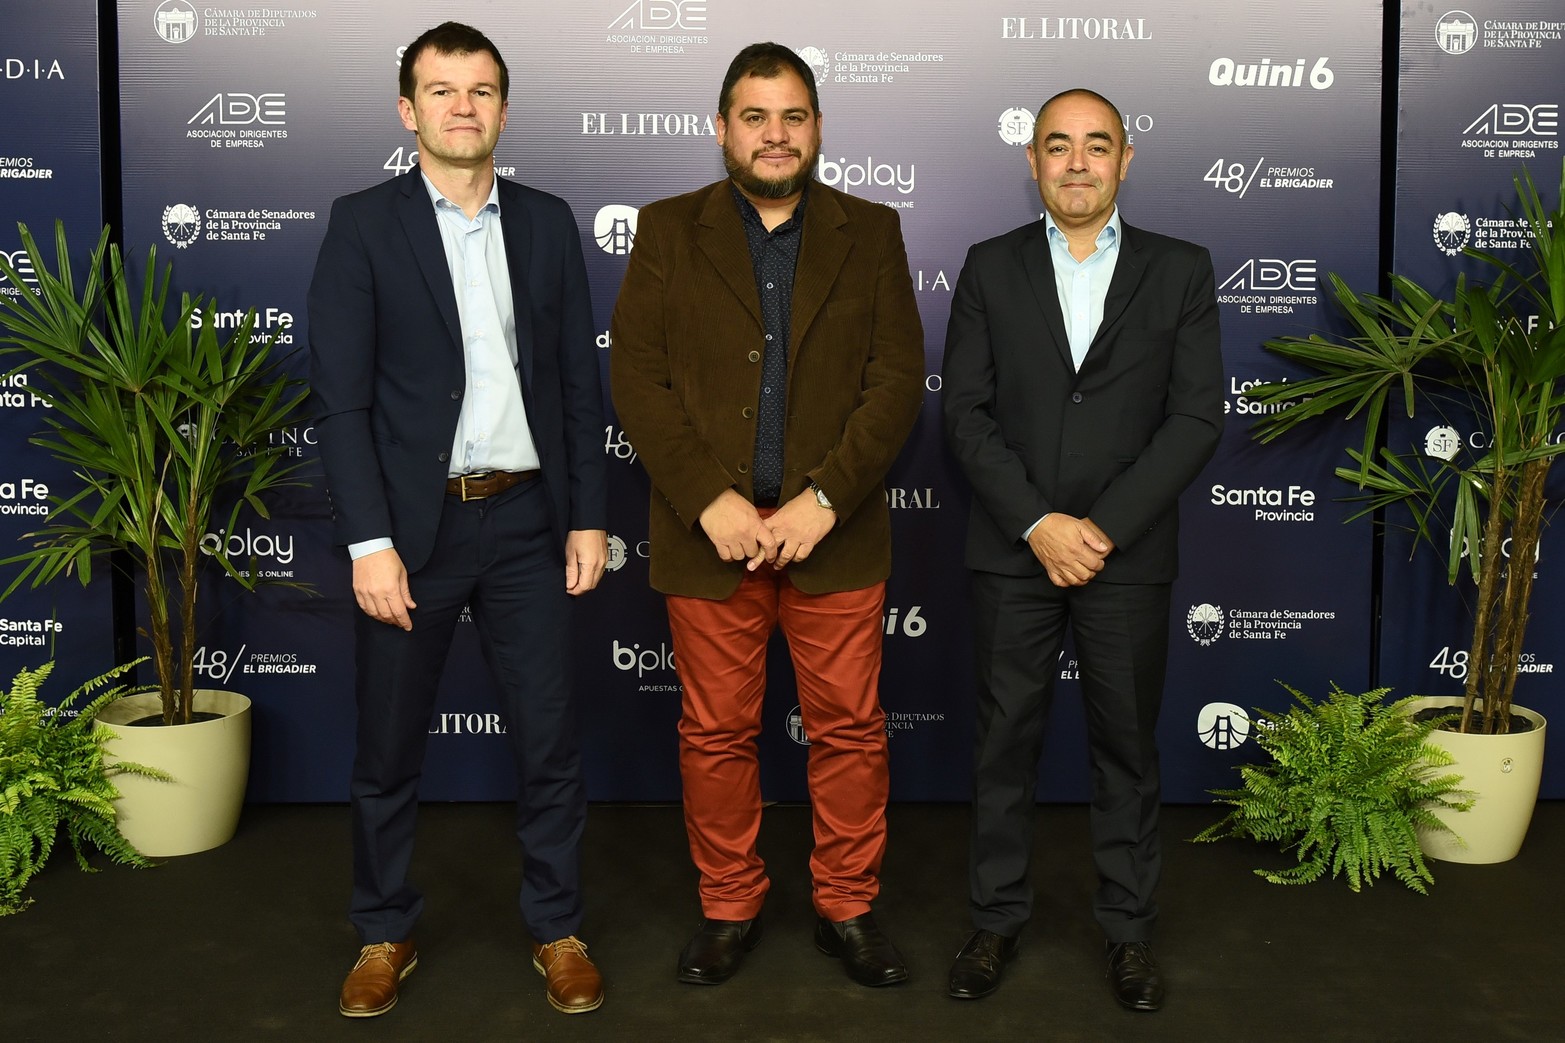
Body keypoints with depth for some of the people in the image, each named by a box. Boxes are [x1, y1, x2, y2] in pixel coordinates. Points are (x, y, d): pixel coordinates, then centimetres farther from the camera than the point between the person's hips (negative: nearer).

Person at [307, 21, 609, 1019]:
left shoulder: (548, 222, 7)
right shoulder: (363, 223, -2)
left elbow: (581, 380, 8)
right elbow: (342, 398, -7)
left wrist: (588, 515, 3)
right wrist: (369, 541, -13)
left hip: (528, 519, 2)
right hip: (412, 524, -2)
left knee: (550, 738, 7)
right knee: (389, 747, 10)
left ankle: (558, 926, 25)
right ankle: (386, 931, 29)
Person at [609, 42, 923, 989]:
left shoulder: (871, 233, 6)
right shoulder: (669, 231, 5)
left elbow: (897, 380, -1)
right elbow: (636, 378, -2)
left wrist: (823, 500, -12)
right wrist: (709, 501, -13)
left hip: (835, 531, 1)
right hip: (710, 533, 0)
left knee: (851, 727, 7)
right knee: (716, 732, 9)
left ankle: (848, 908, 25)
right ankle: (729, 908, 27)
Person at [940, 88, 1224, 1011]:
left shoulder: (1181, 271, 3)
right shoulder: (992, 268, 5)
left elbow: (1197, 417, -4)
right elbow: (966, 411, -1)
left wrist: (1103, 528, -13)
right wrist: (1039, 523, -12)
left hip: (1129, 556, 0)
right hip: (1012, 553, 1)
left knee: (1128, 746, 10)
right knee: (1006, 741, 8)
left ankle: (1129, 928, 24)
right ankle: (998, 918, 23)